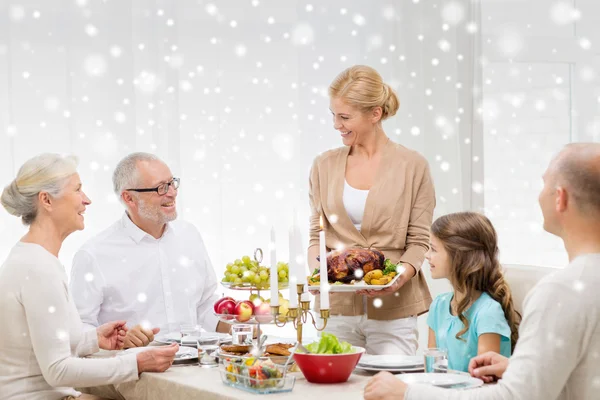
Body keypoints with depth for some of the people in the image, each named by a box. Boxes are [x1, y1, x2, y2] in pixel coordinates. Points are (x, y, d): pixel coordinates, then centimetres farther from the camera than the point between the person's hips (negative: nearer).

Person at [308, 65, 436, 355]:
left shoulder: (412, 166, 0)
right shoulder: (325, 165, 9)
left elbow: (419, 241, -2)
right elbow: (317, 235, 11)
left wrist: (400, 278, -18)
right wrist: (317, 270, -8)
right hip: (337, 306, 3)